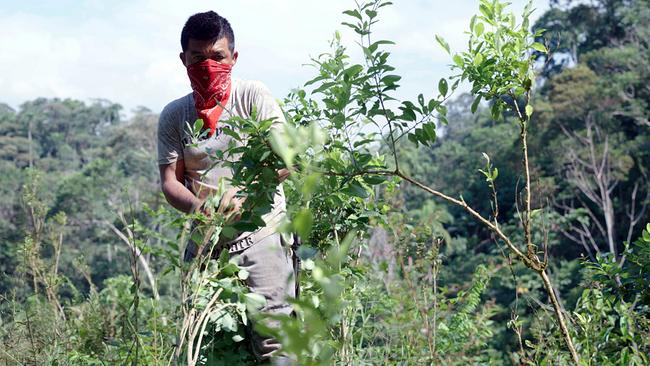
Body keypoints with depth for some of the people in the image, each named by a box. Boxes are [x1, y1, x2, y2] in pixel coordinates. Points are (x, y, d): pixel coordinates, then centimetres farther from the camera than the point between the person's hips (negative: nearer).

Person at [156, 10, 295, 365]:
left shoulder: (253, 96, 1)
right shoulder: (173, 116, 10)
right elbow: (169, 180, 6)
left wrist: (243, 194, -22)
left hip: (260, 234, -4)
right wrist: (197, 206, -16)